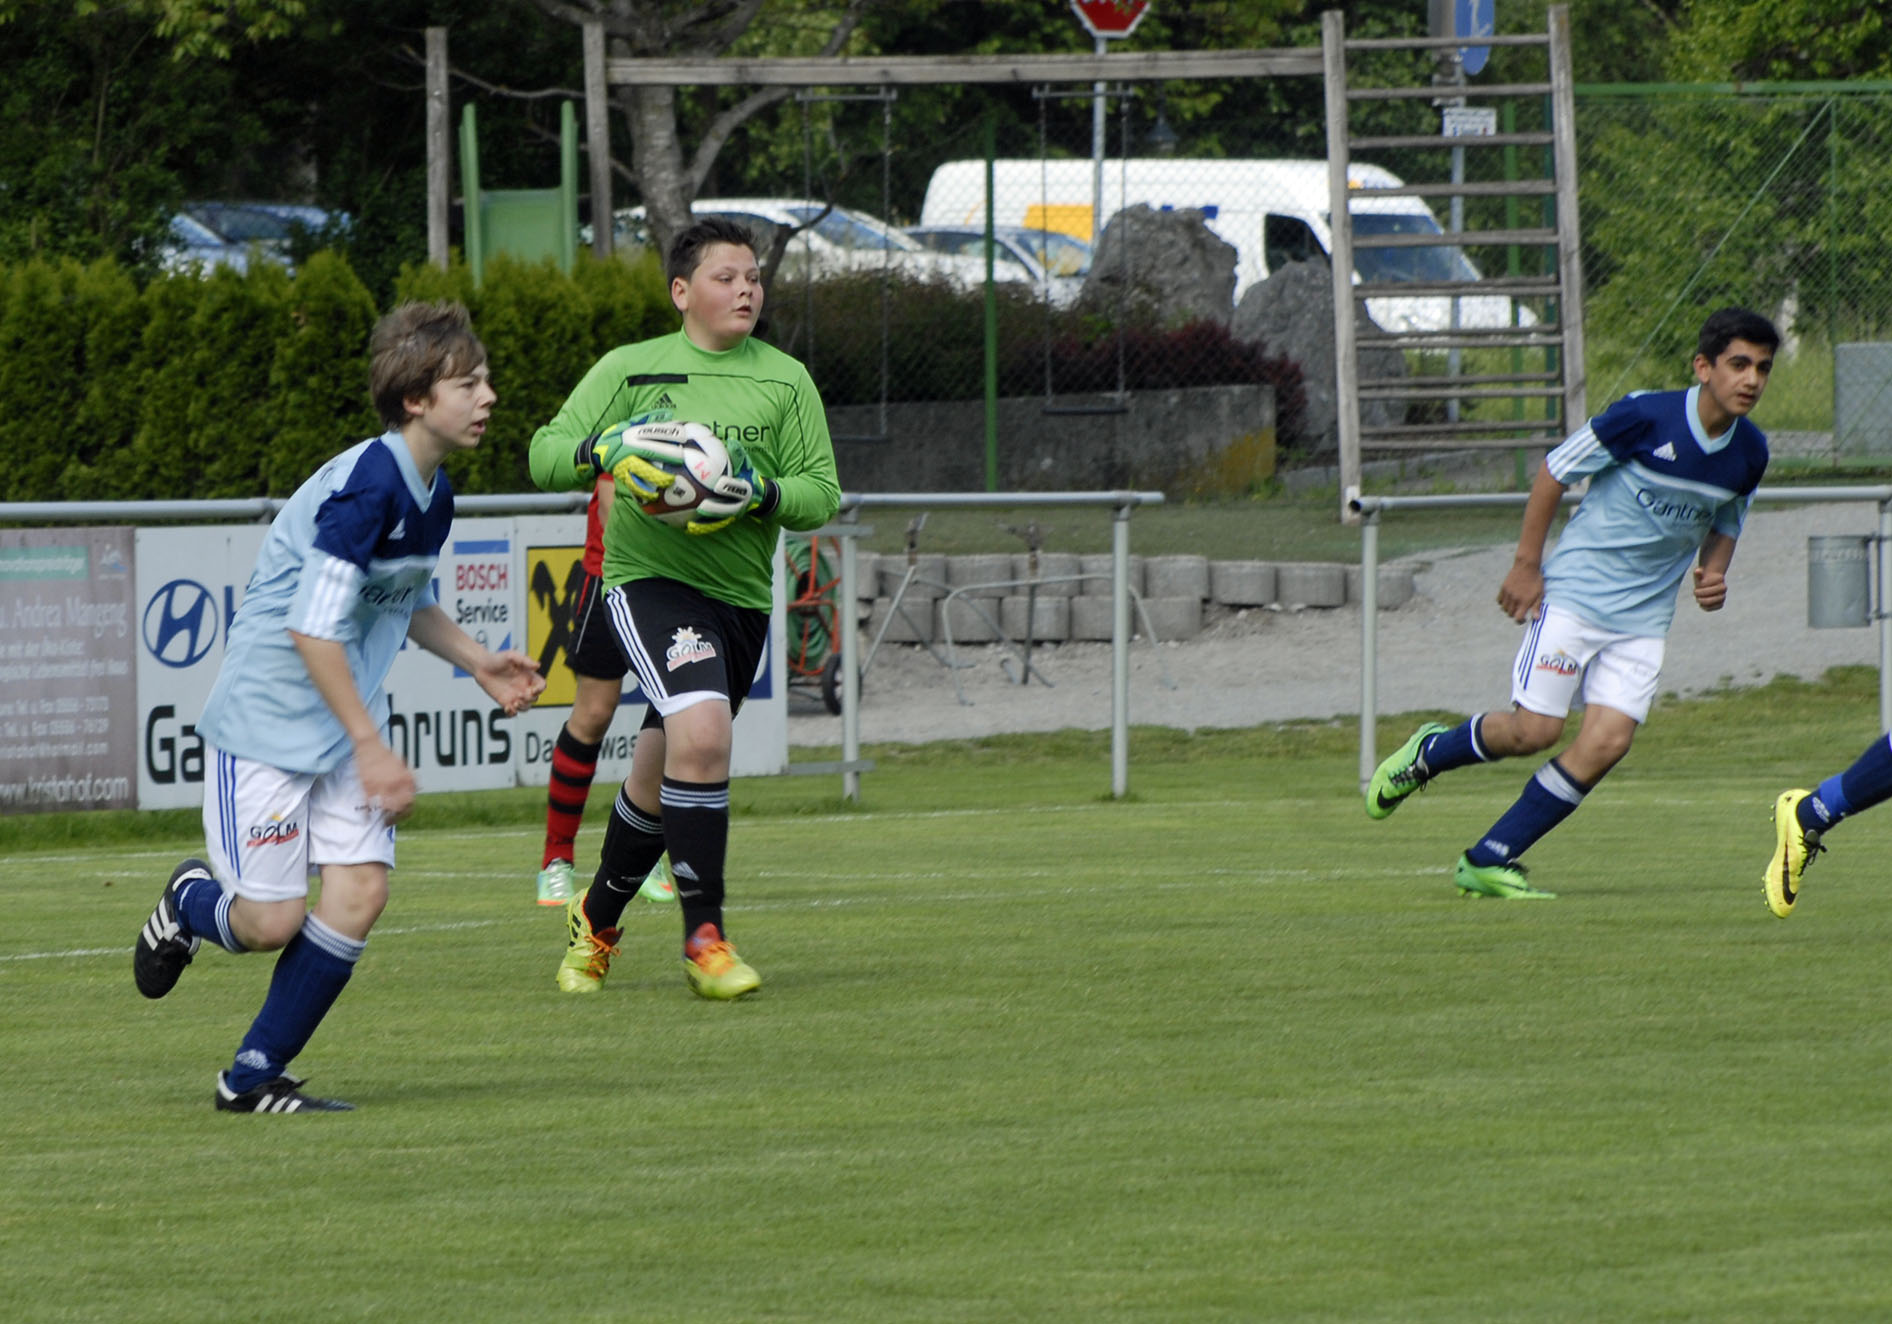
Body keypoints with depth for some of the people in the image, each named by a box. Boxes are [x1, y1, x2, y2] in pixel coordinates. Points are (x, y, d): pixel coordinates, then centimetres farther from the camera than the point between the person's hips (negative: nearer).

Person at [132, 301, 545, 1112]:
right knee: (273, 920, -6)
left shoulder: (432, 494, 6)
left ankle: (254, 1076, 4)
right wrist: (371, 747, -22)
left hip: (345, 725, 8)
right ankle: (191, 904, 31)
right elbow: (312, 627, -25)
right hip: (265, 718, -8)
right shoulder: (367, 484, -23)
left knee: (361, 892, -6)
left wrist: (479, 661, 10)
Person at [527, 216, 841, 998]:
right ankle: (704, 937, -18)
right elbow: (546, 456, -1)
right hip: (648, 576, -4)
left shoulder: (784, 380, 7)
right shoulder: (629, 369, 2)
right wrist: (606, 449, -22)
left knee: (659, 777, 14)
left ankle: (598, 919, 39)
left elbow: (822, 494, 4)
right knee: (702, 735, -26)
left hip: (741, 594, 4)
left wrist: (760, 494, -16)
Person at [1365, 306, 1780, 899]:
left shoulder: (1750, 454, 1)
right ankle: (1427, 754, 22)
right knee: (1535, 729, -9)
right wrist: (1526, 564, -8)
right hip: (1573, 594, -5)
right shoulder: (1646, 415, -16)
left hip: (1643, 617, 5)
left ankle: (1488, 862, 0)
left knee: (1606, 743, -10)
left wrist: (1714, 573, -1)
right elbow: (1555, 471, -7)